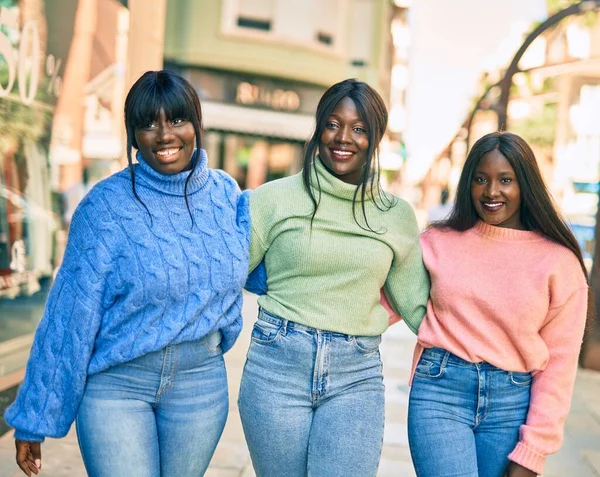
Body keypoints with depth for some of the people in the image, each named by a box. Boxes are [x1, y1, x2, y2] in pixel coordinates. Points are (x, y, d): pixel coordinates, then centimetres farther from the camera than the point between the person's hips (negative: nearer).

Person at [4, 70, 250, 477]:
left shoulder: (226, 193, 0)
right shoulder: (106, 204, -11)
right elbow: (71, 314, -9)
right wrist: (34, 419, -6)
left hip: (201, 382, 4)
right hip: (116, 383, -3)